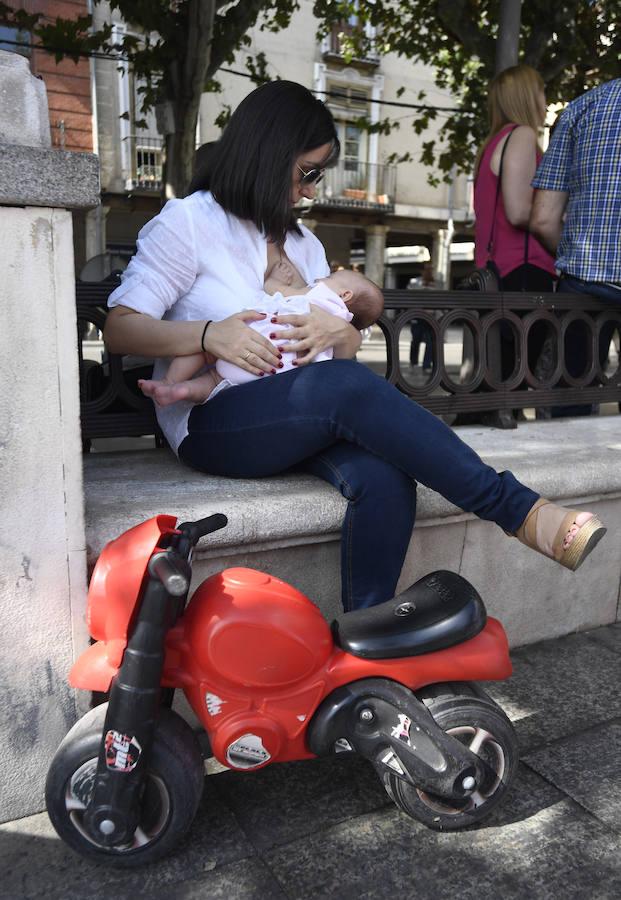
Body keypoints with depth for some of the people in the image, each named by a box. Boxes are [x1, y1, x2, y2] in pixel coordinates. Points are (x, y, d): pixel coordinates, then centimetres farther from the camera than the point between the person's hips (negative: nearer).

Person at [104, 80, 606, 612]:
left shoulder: (303, 243, 21)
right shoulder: (188, 222, 3)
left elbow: (349, 351, 15)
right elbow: (120, 329, -4)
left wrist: (339, 334, -10)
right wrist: (209, 335, -21)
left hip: (301, 422, 6)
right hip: (211, 424, -5)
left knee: (383, 476, -28)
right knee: (345, 384, -33)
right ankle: (518, 510, -27)